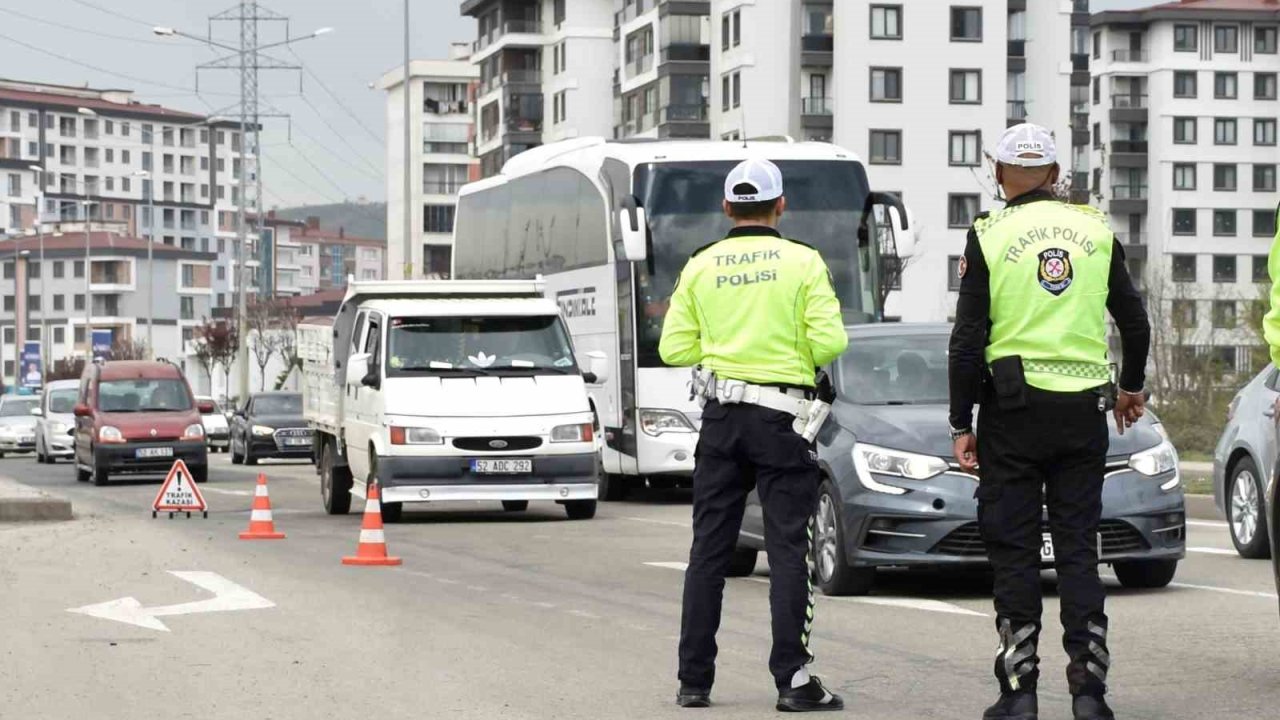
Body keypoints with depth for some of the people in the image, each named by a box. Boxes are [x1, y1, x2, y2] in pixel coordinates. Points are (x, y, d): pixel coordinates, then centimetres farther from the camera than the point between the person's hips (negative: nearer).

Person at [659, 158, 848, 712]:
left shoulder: (701, 266, 3)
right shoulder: (802, 262, -5)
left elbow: (675, 349, 1)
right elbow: (830, 342, -11)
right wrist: (798, 358, 10)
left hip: (720, 416, 3)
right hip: (781, 416, -3)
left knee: (709, 550, 9)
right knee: (788, 549, -2)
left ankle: (694, 681, 10)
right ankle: (793, 679, -7)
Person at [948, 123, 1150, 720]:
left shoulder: (989, 235, -3)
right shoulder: (1095, 230, 6)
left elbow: (968, 339, -6)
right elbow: (1134, 321, 13)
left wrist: (961, 425, -1)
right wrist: (1131, 387, 30)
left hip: (1014, 407, -3)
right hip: (1084, 408, 3)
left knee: (1014, 550, 3)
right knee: (1079, 547, 7)